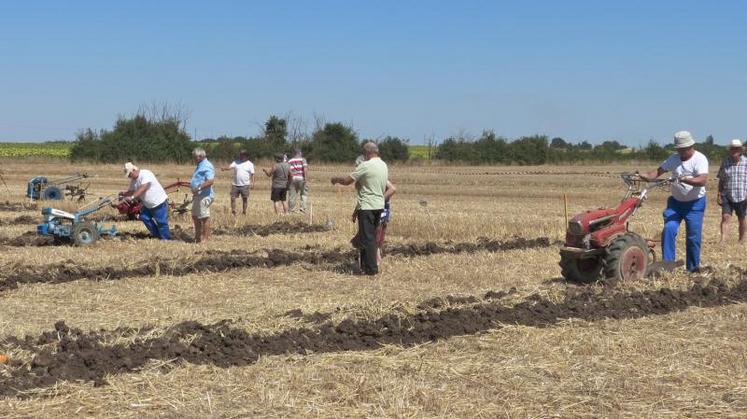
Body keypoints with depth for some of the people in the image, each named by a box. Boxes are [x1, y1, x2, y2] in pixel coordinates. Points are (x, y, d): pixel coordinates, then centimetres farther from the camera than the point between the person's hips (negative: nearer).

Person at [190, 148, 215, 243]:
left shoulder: (207, 166, -16)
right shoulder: (200, 165, 18)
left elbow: (211, 181, -27)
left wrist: (199, 187, -30)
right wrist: (192, 185, 23)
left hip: (204, 196, -11)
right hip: (198, 195, 11)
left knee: (204, 217, -4)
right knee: (195, 216, 17)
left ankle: (205, 238, 2)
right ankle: (198, 237, 27)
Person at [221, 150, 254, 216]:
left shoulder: (250, 164, 3)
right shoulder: (236, 162, 7)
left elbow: (252, 175, 2)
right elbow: (230, 167, -7)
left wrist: (252, 183, -6)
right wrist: (225, 168, -28)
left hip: (245, 185, -2)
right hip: (235, 184, 2)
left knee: (244, 199, 4)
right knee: (233, 198, -1)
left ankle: (244, 212, 14)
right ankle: (233, 212, 9)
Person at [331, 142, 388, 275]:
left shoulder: (366, 166, -15)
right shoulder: (383, 165, 10)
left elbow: (347, 180, -14)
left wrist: (336, 179, 9)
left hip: (367, 207, -8)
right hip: (379, 205, 8)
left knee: (367, 238, -3)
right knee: (371, 237, 15)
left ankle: (371, 268, -2)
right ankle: (366, 264, 22)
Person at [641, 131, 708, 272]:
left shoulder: (700, 159, -14)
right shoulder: (674, 159, 4)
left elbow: (702, 180, -28)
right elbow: (659, 171, 4)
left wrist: (685, 179, -44)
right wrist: (646, 176, -17)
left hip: (695, 203, -4)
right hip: (675, 201, 4)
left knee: (693, 237, 0)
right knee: (668, 230, -11)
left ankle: (693, 268, 14)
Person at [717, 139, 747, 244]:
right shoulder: (725, 162, 4)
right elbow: (721, 180, 10)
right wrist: (719, 194, 5)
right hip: (727, 196, 1)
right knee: (725, 217, -12)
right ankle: (723, 241, -18)